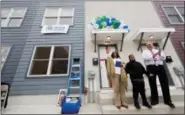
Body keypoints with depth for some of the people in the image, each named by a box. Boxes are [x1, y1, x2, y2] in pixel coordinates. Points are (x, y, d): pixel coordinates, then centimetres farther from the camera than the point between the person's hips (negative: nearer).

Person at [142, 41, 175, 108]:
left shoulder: (157, 50, 22)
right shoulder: (145, 52, 11)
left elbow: (164, 58, 11)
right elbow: (146, 58, -11)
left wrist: (160, 54, -8)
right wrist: (155, 54, -15)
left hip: (160, 67, 3)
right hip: (151, 68, -3)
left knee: (165, 83, 3)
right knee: (153, 84, 5)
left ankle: (167, 100, 17)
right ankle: (154, 100, 18)